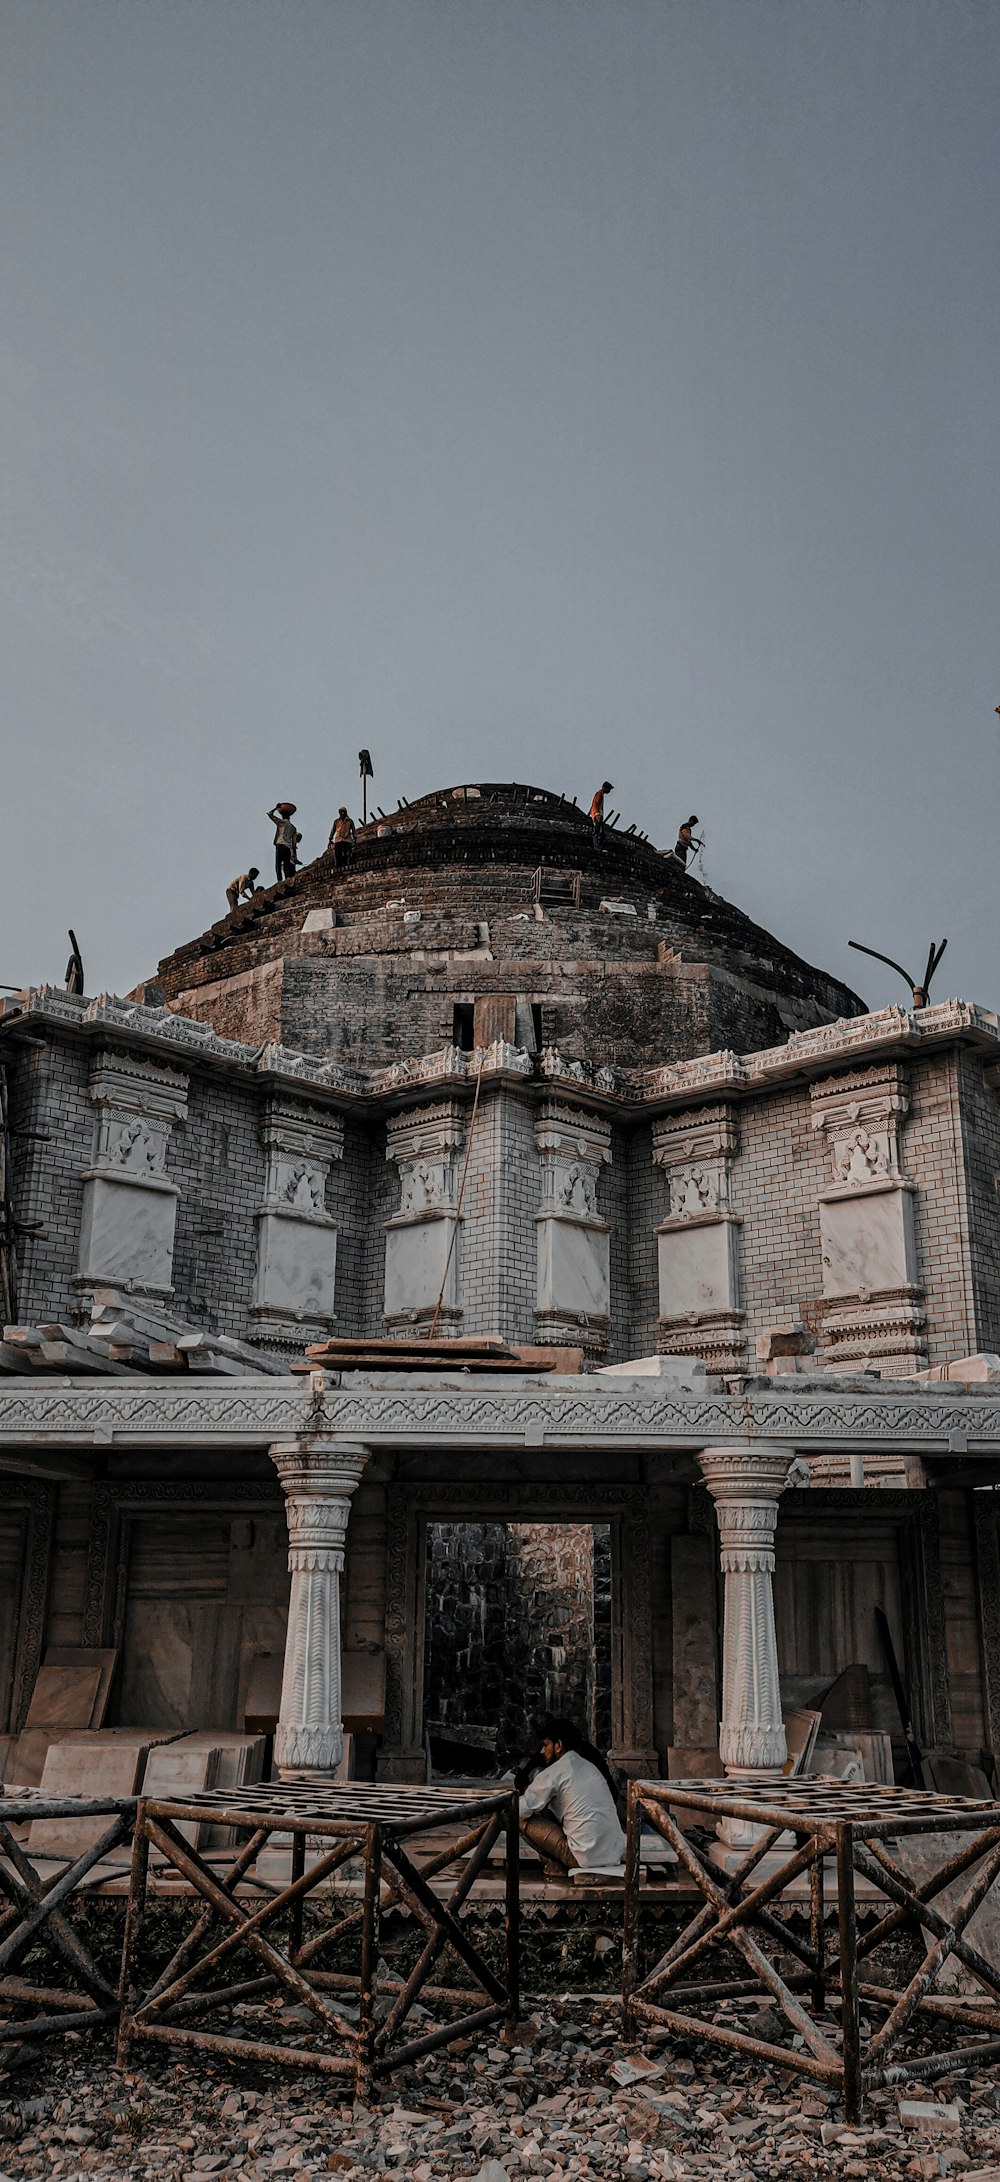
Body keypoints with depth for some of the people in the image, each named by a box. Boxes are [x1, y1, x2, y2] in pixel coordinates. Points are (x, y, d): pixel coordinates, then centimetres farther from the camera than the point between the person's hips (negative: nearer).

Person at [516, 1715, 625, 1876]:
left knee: (523, 1820, 2)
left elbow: (520, 1811, -3)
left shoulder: (553, 1772, -6)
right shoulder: (589, 1766, 17)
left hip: (588, 1857, -8)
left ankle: (556, 1866, 3)